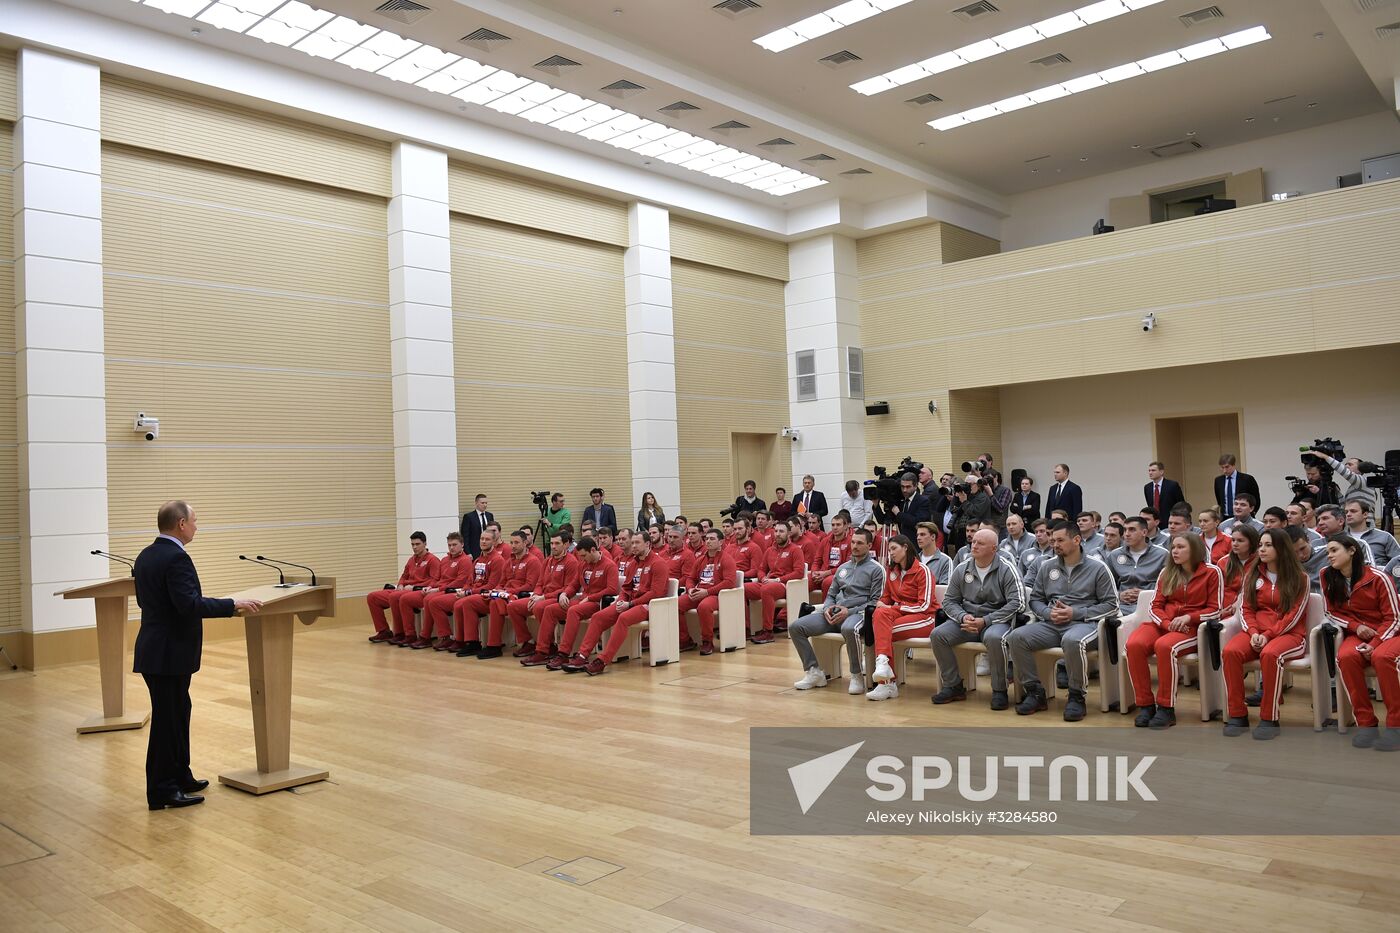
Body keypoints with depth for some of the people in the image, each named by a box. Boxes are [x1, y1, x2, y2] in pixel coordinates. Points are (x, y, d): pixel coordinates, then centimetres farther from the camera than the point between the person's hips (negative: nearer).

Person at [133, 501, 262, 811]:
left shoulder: (145, 556, 10)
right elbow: (191, 604, -28)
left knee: (178, 713, 19)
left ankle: (180, 777, 30)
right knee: (167, 720, 1)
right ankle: (161, 792, 11)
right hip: (169, 654, -10)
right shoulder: (176, 558, -20)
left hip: (156, 650, 10)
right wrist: (234, 605, -21)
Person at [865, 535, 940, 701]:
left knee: (881, 629, -29)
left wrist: (897, 607, -14)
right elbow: (886, 597, 20)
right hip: (900, 612, 5)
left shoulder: (922, 571, -7)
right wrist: (881, 604, -4)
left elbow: (924, 606, -13)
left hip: (924, 618, -5)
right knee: (880, 613, -30)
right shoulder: (891, 571, 14)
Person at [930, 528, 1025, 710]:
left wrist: (985, 621, -19)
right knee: (937, 635, -18)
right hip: (967, 619, 5)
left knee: (994, 638, -38)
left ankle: (999, 690, -17)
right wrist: (963, 617, -12)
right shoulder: (962, 569, 8)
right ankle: (953, 686, -3)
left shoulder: (1006, 568, -6)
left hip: (997, 620, -5)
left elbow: (1017, 602, -13)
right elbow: (949, 601, 11)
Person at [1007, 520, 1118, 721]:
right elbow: (1035, 599, 18)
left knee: (1073, 641, -41)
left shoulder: (1097, 567, 4)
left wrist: (1076, 613, -10)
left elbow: (1111, 604, 1)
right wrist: (1048, 613, -6)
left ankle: (1076, 696, -19)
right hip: (1051, 623, 4)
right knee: (1016, 637, -23)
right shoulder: (1046, 566, 15)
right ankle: (1034, 691, -9)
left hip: (1083, 622, -4)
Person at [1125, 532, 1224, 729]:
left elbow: (1215, 609, 1)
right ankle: (1145, 705, -19)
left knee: (1164, 646, -38)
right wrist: (1167, 623, -8)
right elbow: (1156, 606, 13)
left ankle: (1166, 708, -25)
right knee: (1133, 645, -29)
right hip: (1162, 623, 4)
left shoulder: (1212, 572, 4)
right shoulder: (1166, 573, 18)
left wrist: (1188, 617, -14)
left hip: (1192, 627, -4)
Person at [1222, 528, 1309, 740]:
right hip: (1256, 632, 4)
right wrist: (1253, 632, -11)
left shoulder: (1299, 578, 3)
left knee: (1270, 654, -38)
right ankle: (1237, 714, -22)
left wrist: (1268, 635, -17)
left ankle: (1269, 718, -26)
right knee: (1229, 651, -29)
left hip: (1289, 634, -4)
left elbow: (1293, 615, -5)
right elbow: (1245, 609, 9)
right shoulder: (1252, 575, 15)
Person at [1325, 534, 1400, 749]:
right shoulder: (1328, 577, -1)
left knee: (1382, 657, -37)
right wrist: (1355, 626, -11)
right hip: (1357, 634, 3)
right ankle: (1366, 723, -24)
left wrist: (1374, 645, -20)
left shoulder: (1379, 577, -12)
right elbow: (1331, 612, 7)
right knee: (1345, 657, -33)